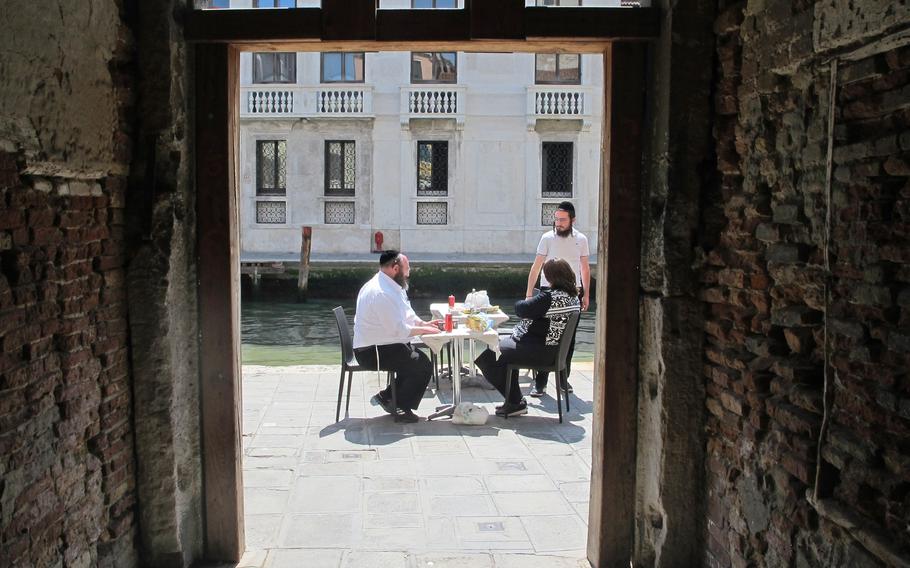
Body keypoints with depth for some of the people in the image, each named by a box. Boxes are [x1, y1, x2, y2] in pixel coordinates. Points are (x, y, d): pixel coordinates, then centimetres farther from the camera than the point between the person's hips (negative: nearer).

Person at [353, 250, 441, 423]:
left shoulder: (391, 287, 10)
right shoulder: (382, 293, -25)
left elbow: (406, 315, 20)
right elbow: (399, 330, -25)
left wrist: (423, 323, 4)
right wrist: (422, 330, -11)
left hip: (378, 345, 11)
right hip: (372, 352, -11)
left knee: (418, 359, 12)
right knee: (423, 365, -12)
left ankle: (387, 396, 17)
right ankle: (402, 409, 1)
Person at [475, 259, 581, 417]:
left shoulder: (550, 297, -25)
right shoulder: (574, 297, 5)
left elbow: (521, 309, -21)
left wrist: (527, 301, -1)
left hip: (539, 351, -11)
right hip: (554, 349, 11)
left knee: (485, 356, -4)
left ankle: (516, 402, 5)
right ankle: (516, 400, 31)